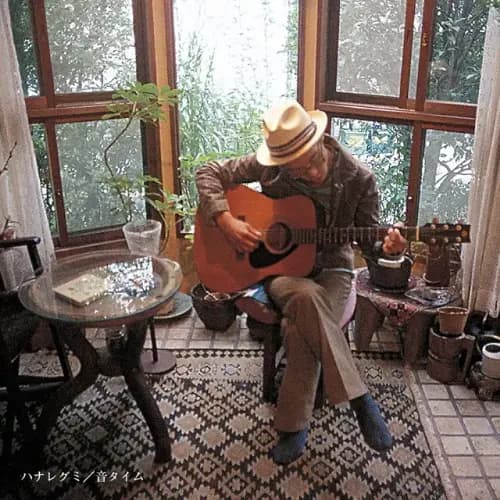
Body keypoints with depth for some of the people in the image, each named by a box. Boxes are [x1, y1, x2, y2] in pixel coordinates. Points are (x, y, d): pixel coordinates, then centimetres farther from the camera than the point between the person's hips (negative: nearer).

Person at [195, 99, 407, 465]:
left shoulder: (358, 179, -12)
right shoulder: (269, 166, -11)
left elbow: (370, 241, -3)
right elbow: (210, 173, -4)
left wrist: (387, 247, -27)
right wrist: (226, 221, -19)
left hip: (332, 269, 0)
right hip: (279, 267, 1)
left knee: (301, 328, -33)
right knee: (306, 296, -37)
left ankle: (294, 426, -13)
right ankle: (360, 399, -25)